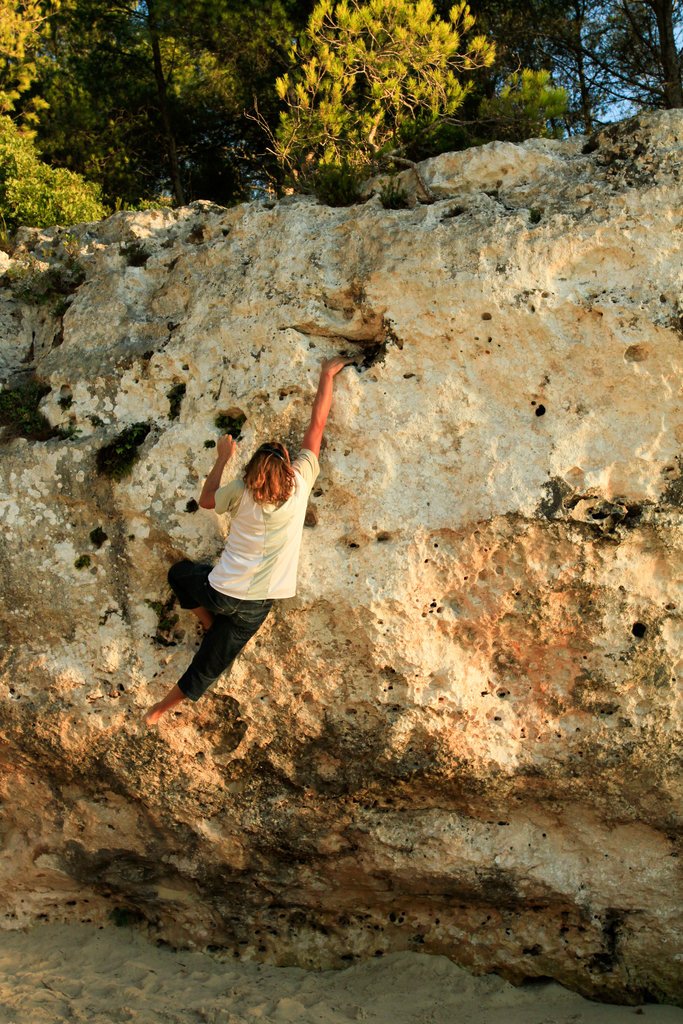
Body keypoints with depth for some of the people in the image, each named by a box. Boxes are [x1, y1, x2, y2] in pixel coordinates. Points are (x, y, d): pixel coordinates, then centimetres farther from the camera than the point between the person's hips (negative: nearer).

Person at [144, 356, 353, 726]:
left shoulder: (241, 491, -8)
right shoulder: (299, 484, -9)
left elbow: (206, 499, 16)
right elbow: (317, 425, 2)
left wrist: (222, 459, 22)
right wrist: (327, 376, 12)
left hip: (220, 591, -1)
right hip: (257, 603, 1)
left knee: (180, 572, 33)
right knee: (209, 665, 16)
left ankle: (209, 623, 25)